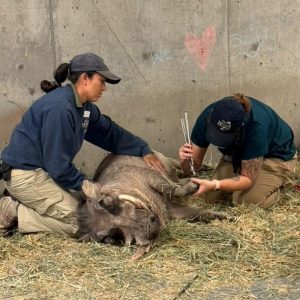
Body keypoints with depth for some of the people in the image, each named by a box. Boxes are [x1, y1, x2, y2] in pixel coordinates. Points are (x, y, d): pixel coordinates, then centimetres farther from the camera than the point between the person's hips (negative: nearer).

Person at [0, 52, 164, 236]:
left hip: (42, 171, 10)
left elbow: (110, 132, 18)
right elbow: (57, 164, -22)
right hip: (24, 174, -10)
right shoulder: (60, 108, -24)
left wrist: (143, 150, 10)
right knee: (79, 222, -11)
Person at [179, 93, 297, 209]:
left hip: (276, 156, -4)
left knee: (247, 200, -24)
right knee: (211, 197, -12)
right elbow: (194, 166, -19)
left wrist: (213, 185, -48)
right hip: (237, 153, 5)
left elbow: (248, 179, -33)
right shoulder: (207, 117, -27)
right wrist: (185, 160, -42)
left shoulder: (257, 126, -40)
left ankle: (276, 182, 5)